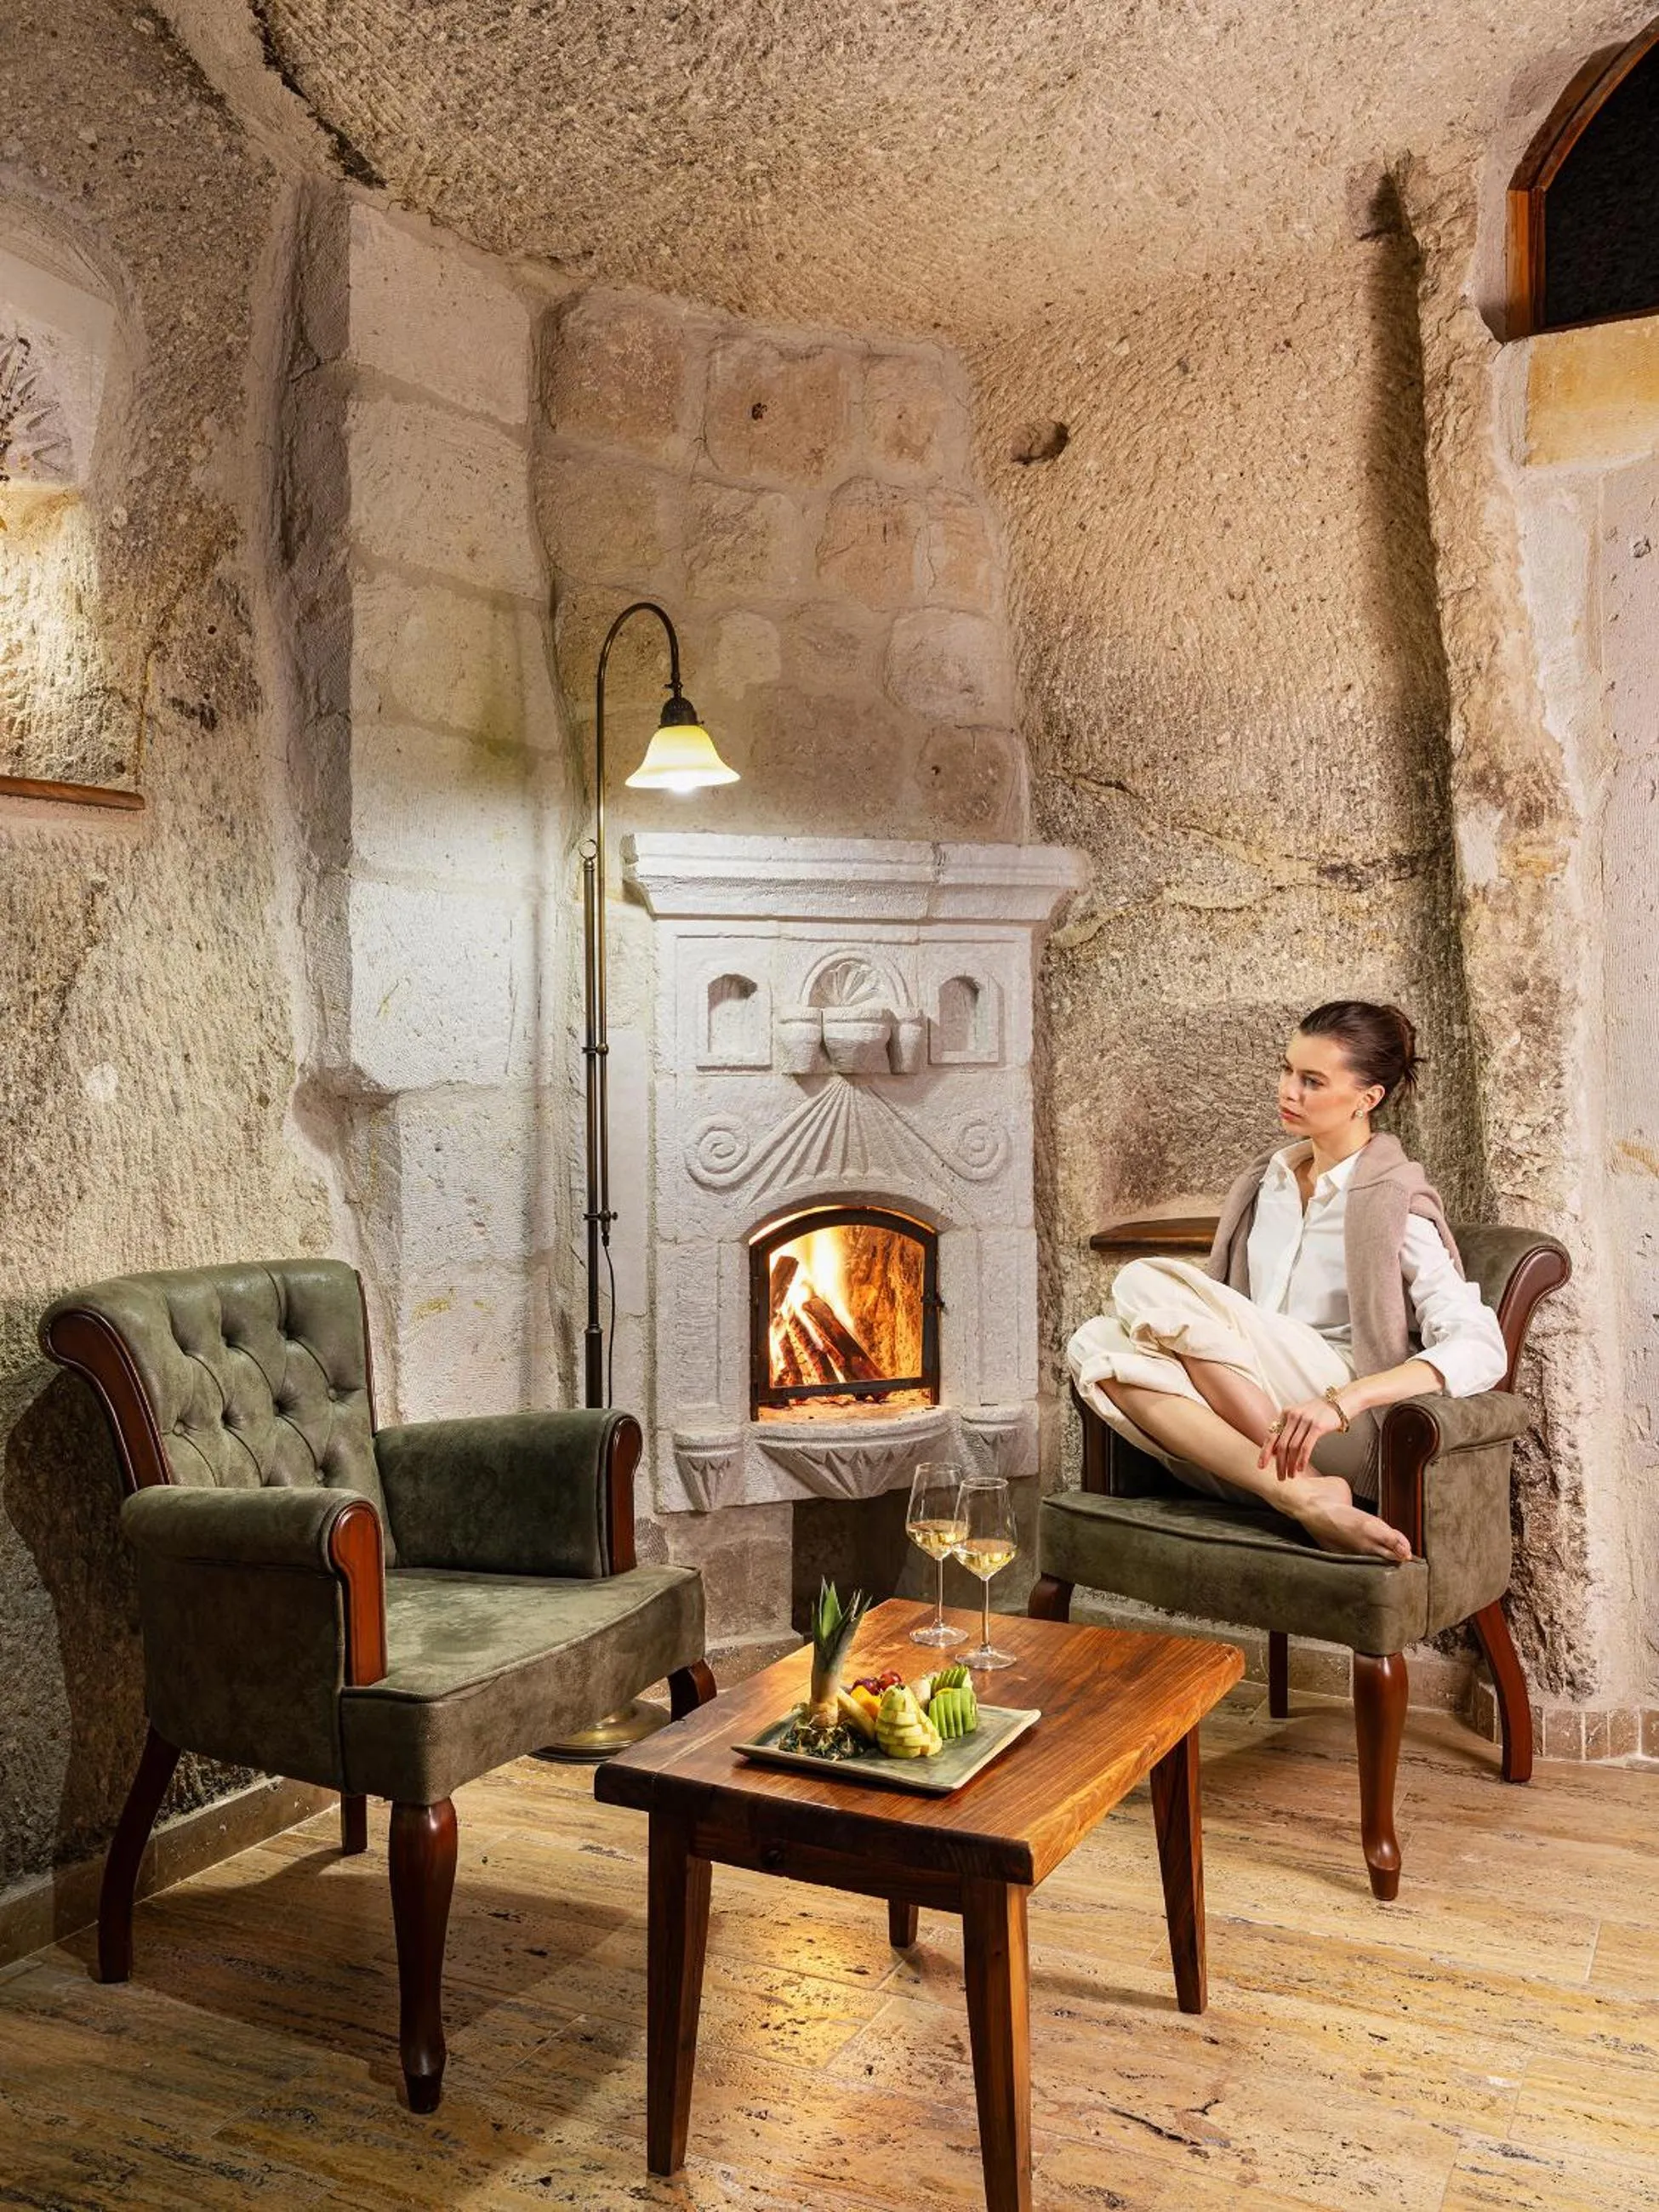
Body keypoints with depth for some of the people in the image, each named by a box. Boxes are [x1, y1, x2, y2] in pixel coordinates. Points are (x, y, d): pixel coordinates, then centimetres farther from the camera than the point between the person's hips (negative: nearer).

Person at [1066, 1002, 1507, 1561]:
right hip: (1248, 1436, 6)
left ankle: (1311, 1489, -22)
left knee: (1147, 1283, -20)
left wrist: (1341, 1401, -27)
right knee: (1096, 1344, -22)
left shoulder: (1395, 1204, 0)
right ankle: (1304, 1501, -27)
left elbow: (1480, 1350, -14)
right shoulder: (1264, 1182, 20)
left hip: (1351, 1435, -6)